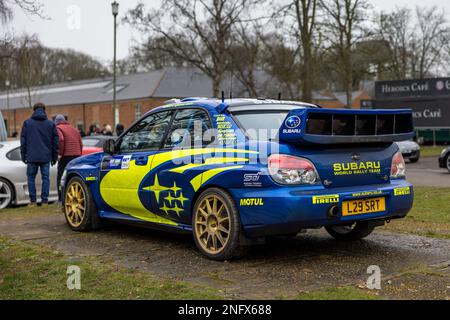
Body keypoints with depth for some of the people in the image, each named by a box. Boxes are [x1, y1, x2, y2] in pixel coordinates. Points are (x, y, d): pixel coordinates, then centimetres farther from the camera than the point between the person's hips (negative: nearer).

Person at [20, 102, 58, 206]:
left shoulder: (27, 123, 3)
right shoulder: (51, 124, 5)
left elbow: (23, 140, 4)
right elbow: (55, 141, 7)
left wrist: (23, 155, 10)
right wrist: (54, 157, 13)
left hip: (32, 156, 0)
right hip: (46, 157, 1)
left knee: (31, 177, 9)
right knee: (45, 178, 6)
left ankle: (32, 201, 6)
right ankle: (44, 200, 3)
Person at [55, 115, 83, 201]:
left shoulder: (58, 128, 0)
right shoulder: (74, 129, 21)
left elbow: (61, 140, -19)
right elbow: (80, 143, 19)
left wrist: (60, 153, -14)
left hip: (66, 156, -6)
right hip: (77, 155, 6)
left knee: (60, 178, 0)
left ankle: (61, 199, -4)